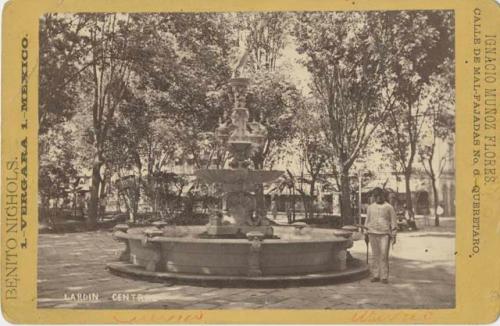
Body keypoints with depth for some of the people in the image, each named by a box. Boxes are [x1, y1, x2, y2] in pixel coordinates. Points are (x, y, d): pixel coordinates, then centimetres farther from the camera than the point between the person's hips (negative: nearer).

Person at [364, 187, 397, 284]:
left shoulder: (389, 207, 2)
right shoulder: (370, 207, 11)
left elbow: (394, 222, 2)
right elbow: (367, 221, 15)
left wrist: (394, 236, -4)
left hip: (385, 234, -3)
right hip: (373, 233, 3)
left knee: (384, 255, -8)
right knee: (375, 255, 3)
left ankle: (384, 277, -4)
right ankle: (376, 276, 8)